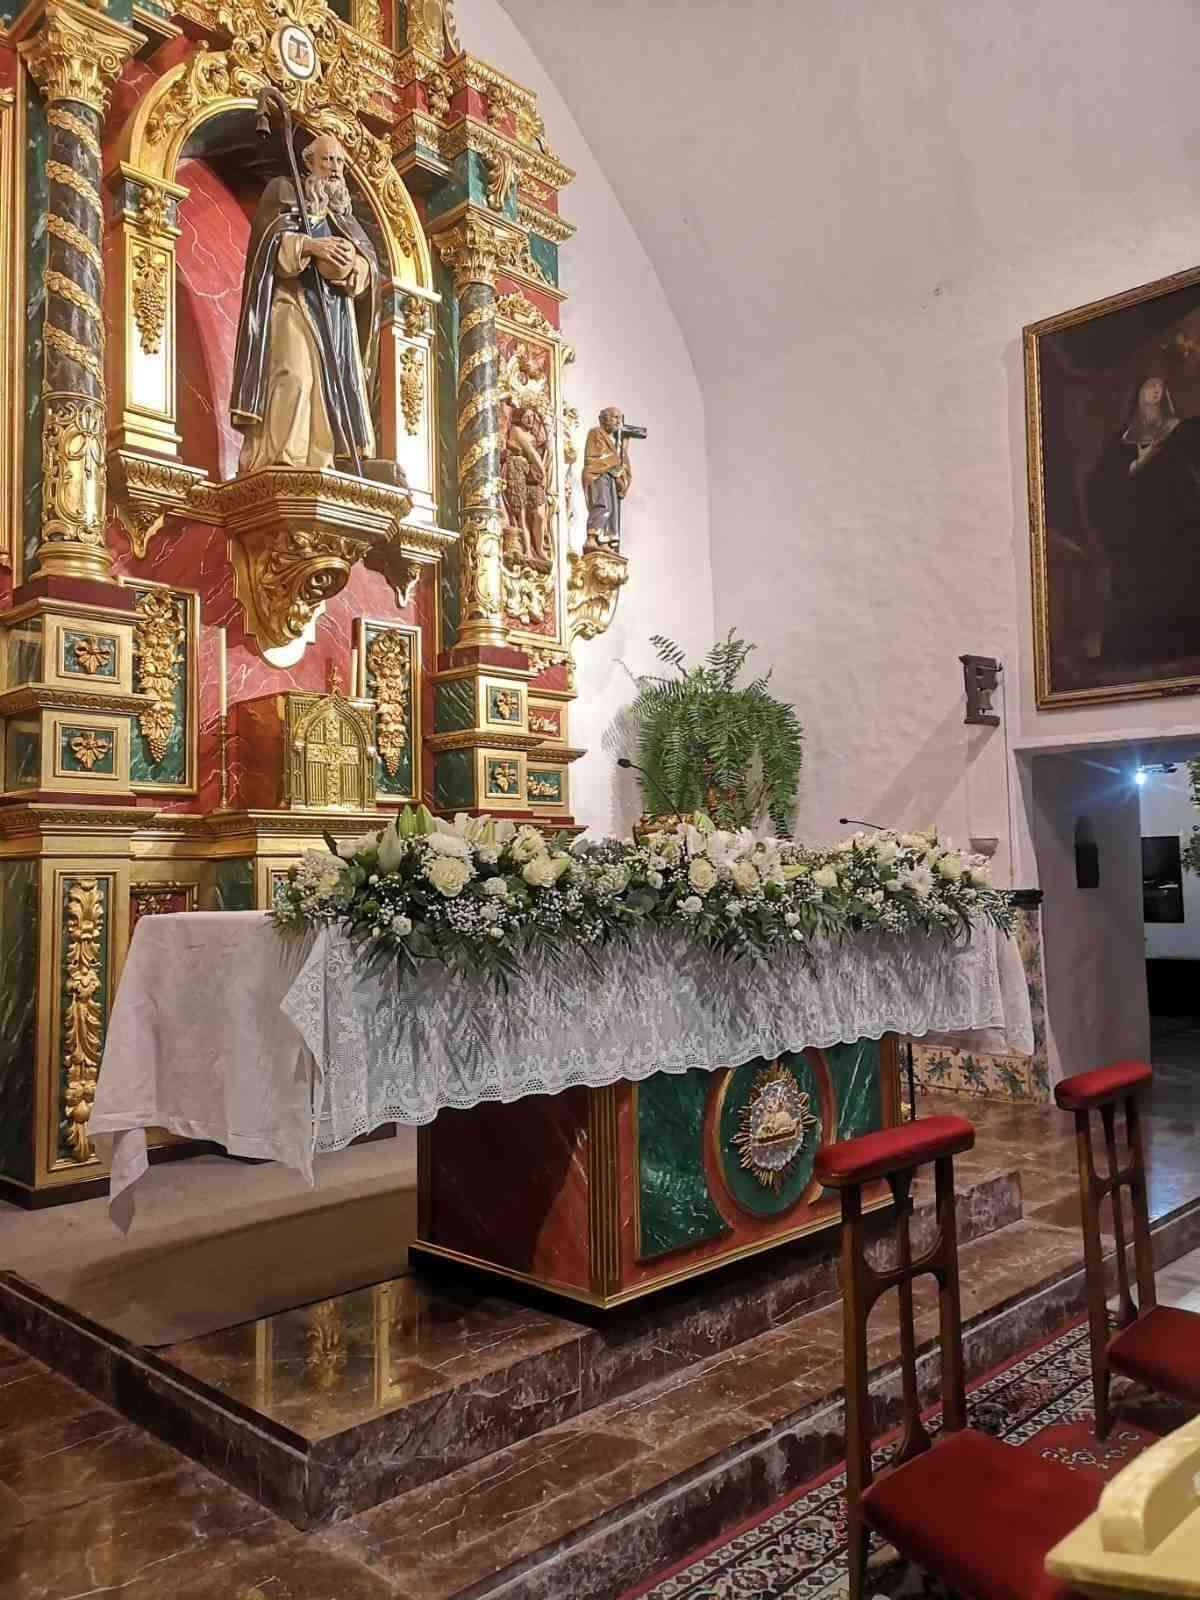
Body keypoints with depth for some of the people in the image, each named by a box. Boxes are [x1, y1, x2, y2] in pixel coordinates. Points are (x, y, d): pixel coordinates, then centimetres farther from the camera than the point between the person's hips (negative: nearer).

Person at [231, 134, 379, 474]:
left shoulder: (344, 214, 25)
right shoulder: (283, 191, 13)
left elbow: (371, 266, 11)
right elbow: (268, 240, -3)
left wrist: (352, 264, -12)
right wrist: (309, 245, -18)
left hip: (337, 311, 5)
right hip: (293, 302, -5)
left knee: (332, 384, -6)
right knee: (293, 376, -22)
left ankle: (320, 467, -9)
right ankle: (283, 461, -30)